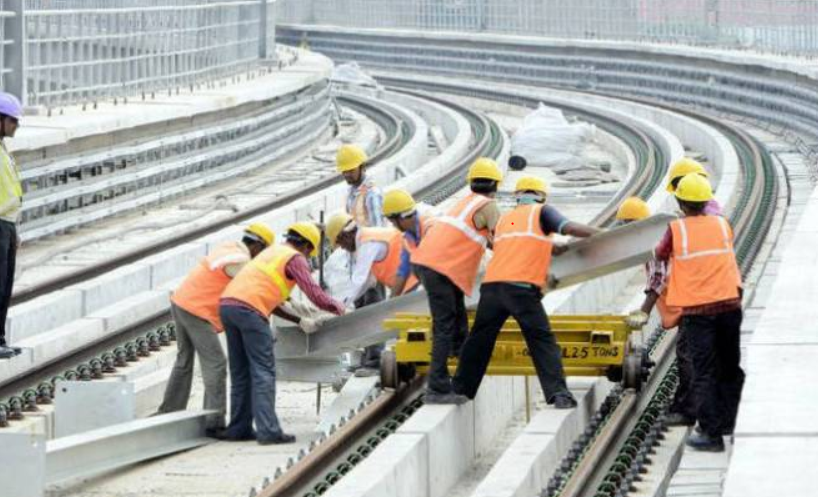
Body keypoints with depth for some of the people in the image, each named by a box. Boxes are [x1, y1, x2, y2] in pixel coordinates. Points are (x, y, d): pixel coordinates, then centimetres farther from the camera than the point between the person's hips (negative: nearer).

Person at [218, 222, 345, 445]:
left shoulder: (271, 252, 30)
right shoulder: (295, 258, 5)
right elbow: (316, 295, -3)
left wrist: (298, 320, 33)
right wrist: (338, 307, 16)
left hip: (227, 303, 8)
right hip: (249, 309, -8)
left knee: (241, 373, 14)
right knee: (264, 372, -7)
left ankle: (239, 428, 13)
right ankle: (268, 430, -13)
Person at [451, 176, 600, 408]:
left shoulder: (504, 219, 25)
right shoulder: (542, 212, 10)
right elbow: (570, 228, -3)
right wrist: (599, 233, 8)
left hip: (492, 285, 5)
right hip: (522, 287, -5)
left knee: (479, 341, 16)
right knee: (542, 341, -2)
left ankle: (460, 390, 22)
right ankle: (558, 393, -15)